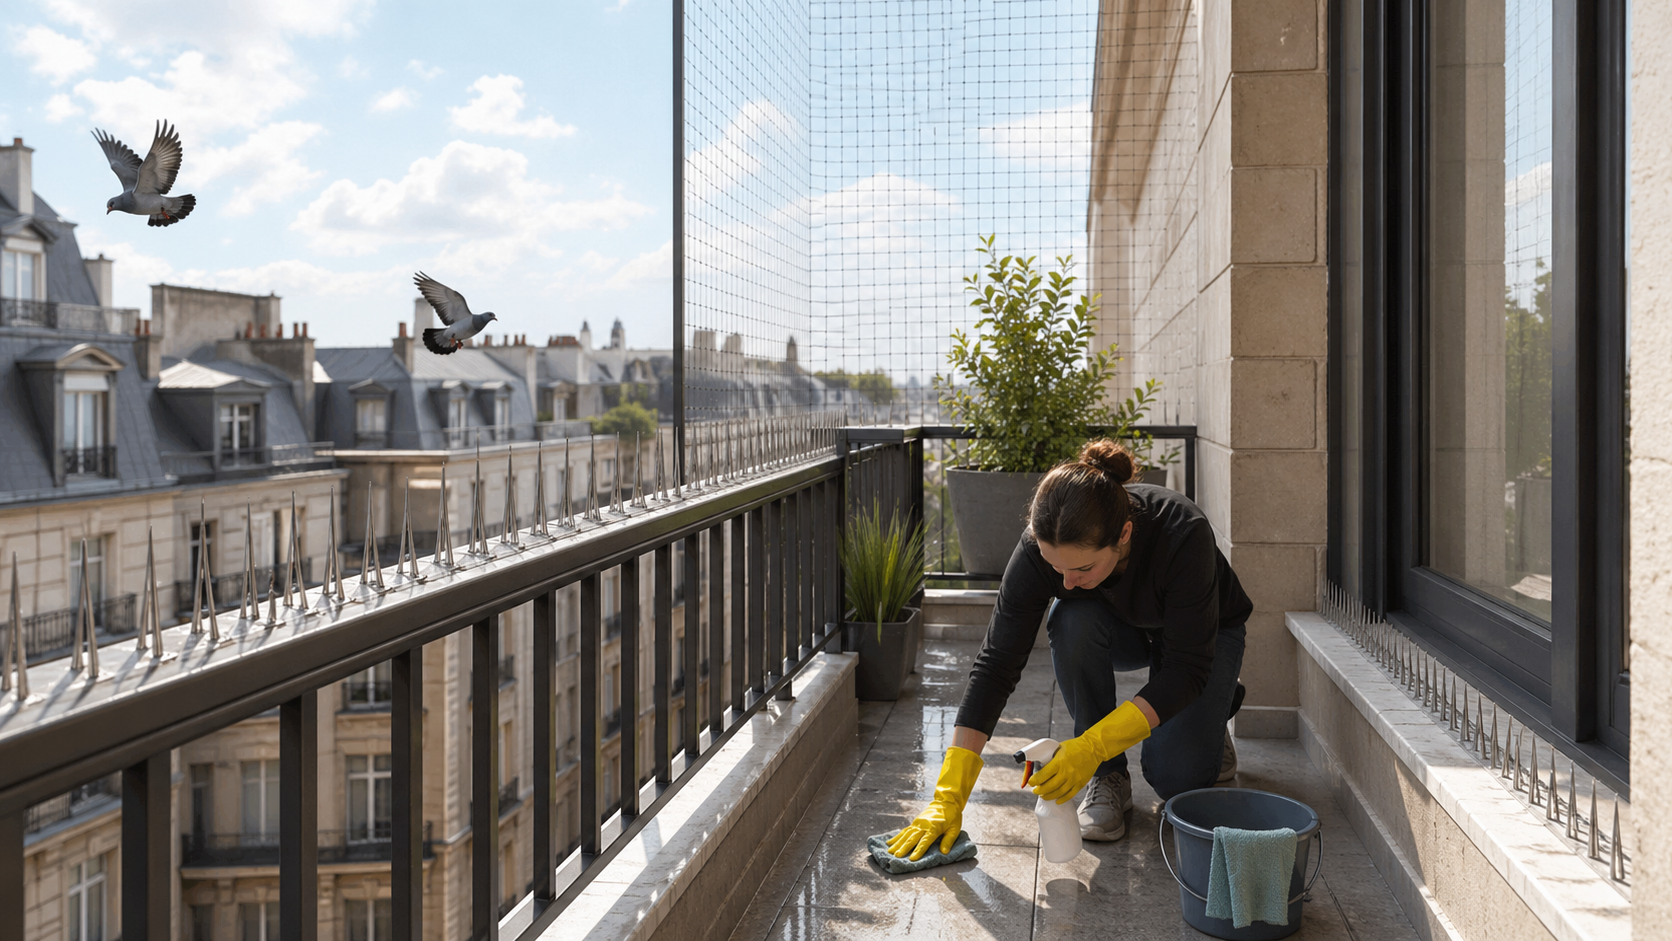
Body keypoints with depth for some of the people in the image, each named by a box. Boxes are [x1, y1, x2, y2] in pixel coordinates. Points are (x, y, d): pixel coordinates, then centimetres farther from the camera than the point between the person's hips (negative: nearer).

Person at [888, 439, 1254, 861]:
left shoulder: (1183, 533, -41)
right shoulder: (1041, 548, -33)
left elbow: (1187, 668, -35)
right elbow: (996, 664, -31)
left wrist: (1092, 747, -44)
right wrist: (949, 796, -35)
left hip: (1204, 632, -2)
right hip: (1121, 628, 3)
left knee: (1175, 775, -24)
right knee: (1072, 621, -34)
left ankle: (1209, 718, 11)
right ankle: (1108, 778, -14)